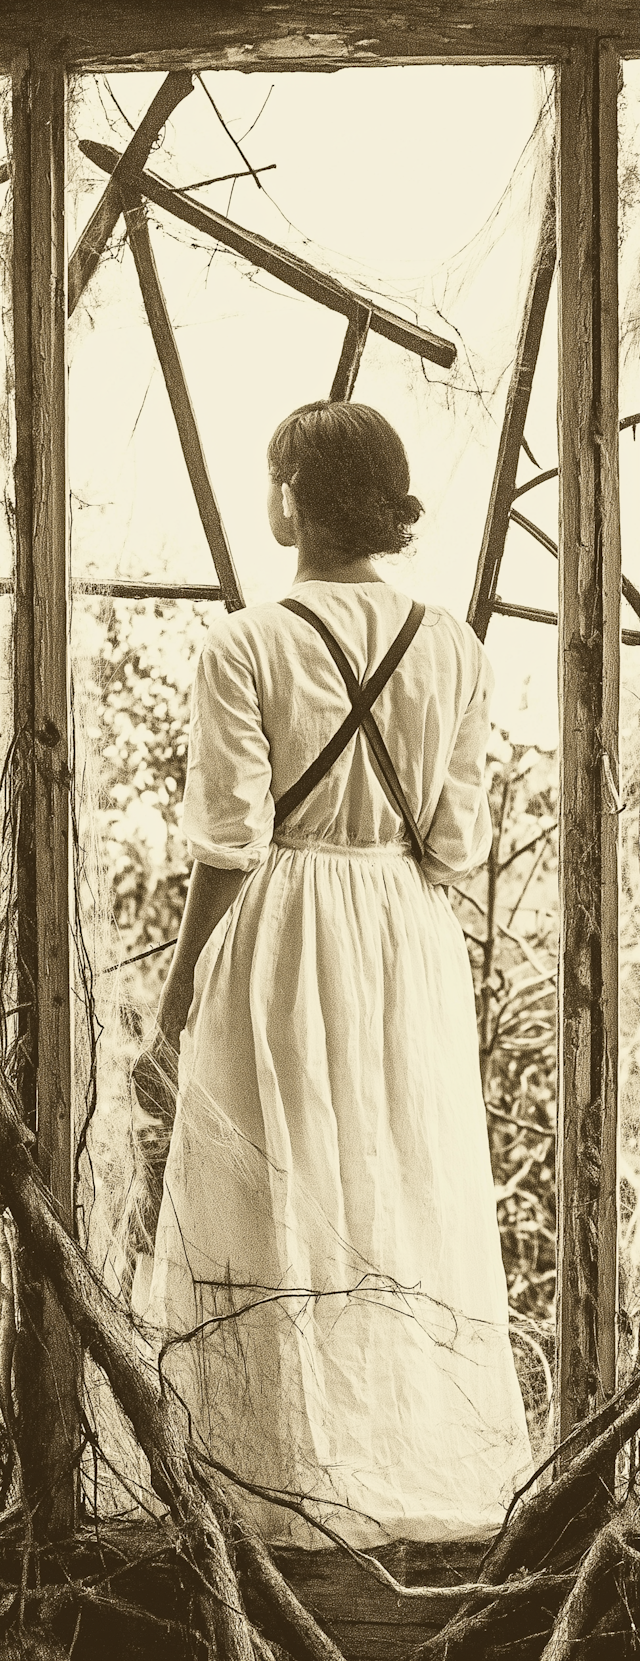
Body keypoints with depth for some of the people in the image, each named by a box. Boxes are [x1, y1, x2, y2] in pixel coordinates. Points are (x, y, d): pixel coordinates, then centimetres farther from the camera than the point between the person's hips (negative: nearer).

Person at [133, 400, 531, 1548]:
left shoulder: (244, 648, -13)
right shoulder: (452, 649, -1)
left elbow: (229, 847, -13)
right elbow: (459, 842, 0)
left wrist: (178, 992, -3)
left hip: (279, 949, -4)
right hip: (414, 952, 4)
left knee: (287, 1213, 5)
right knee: (414, 1207, 13)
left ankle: (303, 1496, 12)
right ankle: (440, 1485, 22)